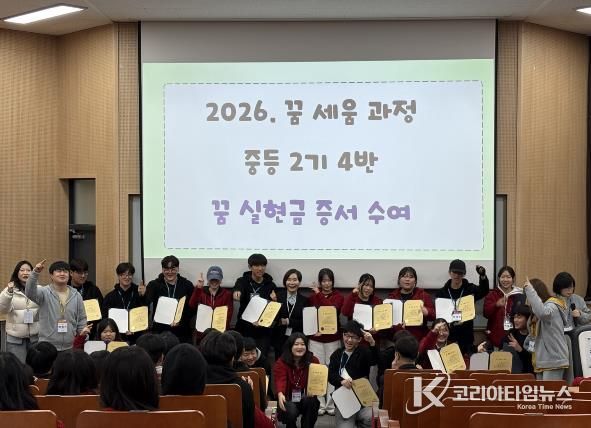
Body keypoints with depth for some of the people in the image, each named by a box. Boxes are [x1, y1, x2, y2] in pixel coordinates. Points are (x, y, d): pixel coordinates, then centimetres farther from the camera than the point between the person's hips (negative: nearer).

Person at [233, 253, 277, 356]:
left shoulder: (270, 285, 6)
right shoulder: (243, 281, 2)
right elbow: (238, 289, -21)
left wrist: (274, 301, -16)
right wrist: (237, 293, -46)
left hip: (263, 331, 0)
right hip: (244, 328, 0)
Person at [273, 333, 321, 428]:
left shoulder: (313, 361, -1)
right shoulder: (281, 363, -7)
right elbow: (280, 380, -23)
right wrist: (280, 394, -46)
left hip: (307, 399, 1)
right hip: (289, 400, -1)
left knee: (309, 400, -34)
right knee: (291, 412, -33)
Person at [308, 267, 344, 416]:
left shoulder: (339, 297, 2)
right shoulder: (313, 296, 5)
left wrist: (319, 295, -13)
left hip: (333, 339, -1)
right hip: (316, 339, 1)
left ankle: (330, 404, 6)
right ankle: (320, 404, 6)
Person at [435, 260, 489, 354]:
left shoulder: (470, 289, 4)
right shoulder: (442, 292, 8)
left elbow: (483, 292, -17)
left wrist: (482, 276, -37)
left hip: (466, 336, -1)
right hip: (447, 337, 1)